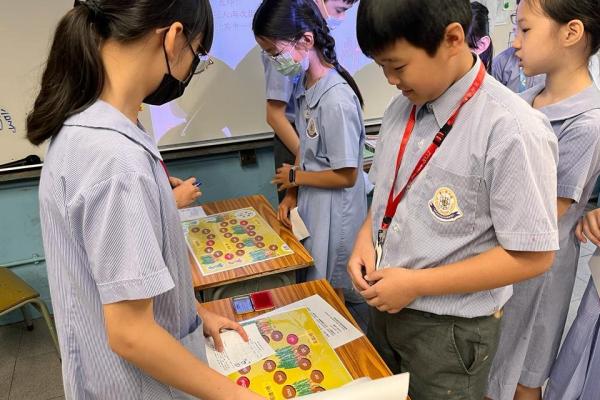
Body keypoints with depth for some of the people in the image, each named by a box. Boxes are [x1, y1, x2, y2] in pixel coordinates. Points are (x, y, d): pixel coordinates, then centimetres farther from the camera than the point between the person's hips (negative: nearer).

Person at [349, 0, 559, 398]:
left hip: (450, 331, -6)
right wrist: (366, 236, -7)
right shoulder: (402, 108, -3)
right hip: (385, 308, 7)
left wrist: (416, 284, -20)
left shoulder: (513, 130, -25)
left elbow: (533, 257, -21)